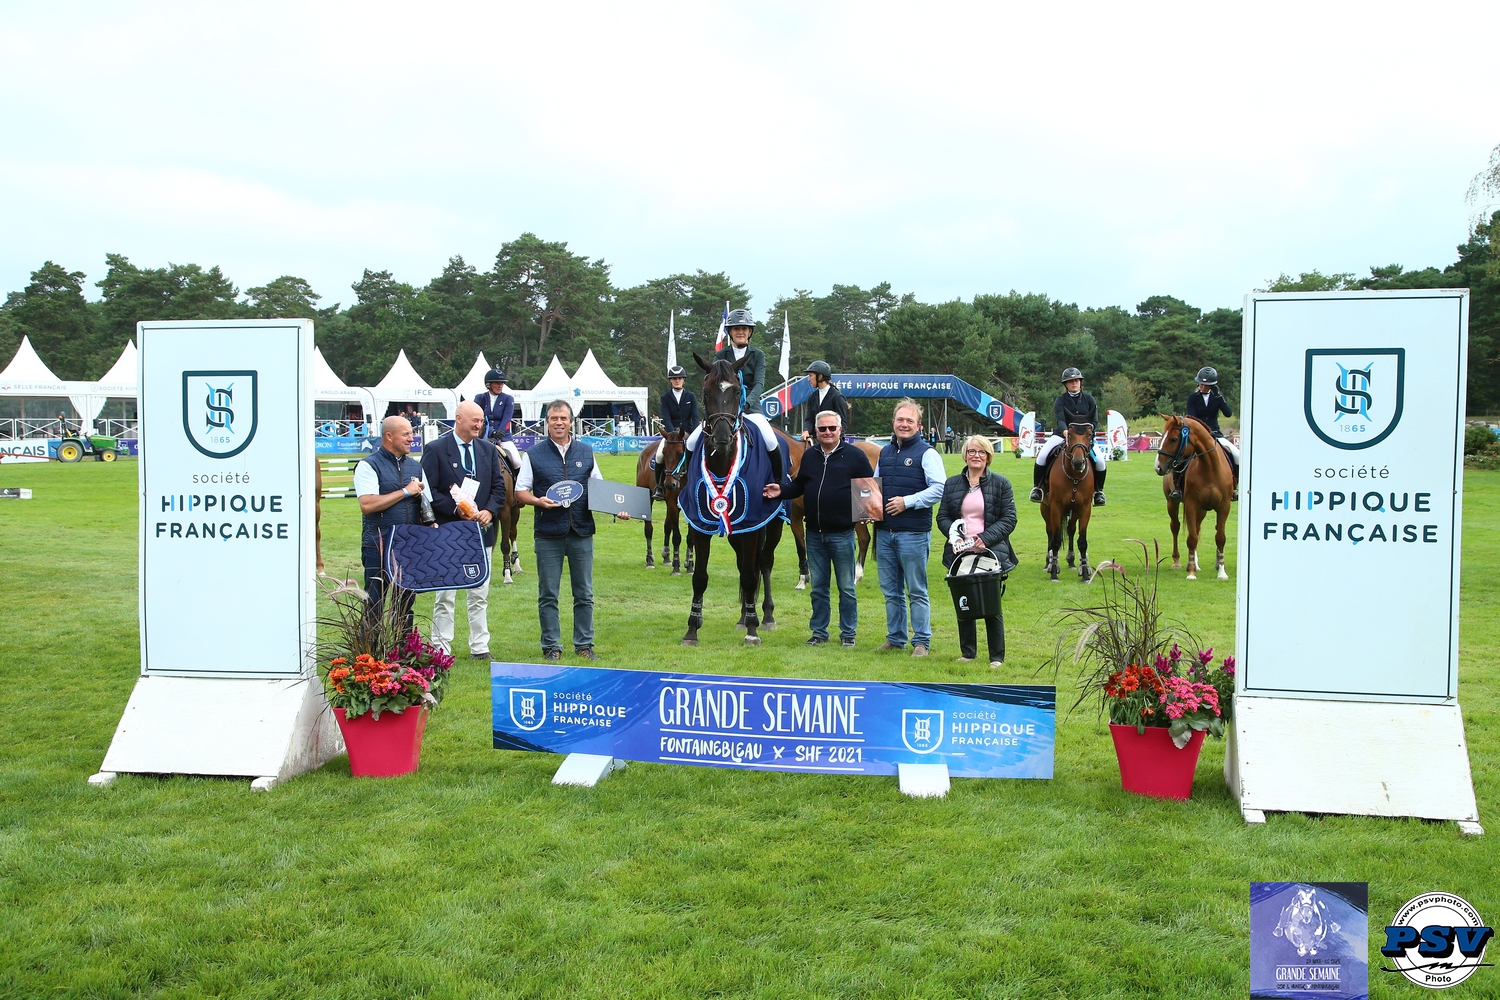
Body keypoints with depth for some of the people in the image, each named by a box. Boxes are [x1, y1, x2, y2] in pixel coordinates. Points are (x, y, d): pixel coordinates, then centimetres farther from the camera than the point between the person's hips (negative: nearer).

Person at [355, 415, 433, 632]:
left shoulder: (414, 466, 13)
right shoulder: (369, 466, -5)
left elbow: (426, 502, 19)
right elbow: (367, 505, -18)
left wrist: (430, 522, -3)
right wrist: (405, 492, -13)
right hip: (379, 547, -6)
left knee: (406, 604, 12)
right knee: (374, 605, -1)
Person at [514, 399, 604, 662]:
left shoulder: (586, 451, 9)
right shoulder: (534, 454, 2)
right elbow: (520, 491, 2)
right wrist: (539, 501, -17)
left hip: (581, 532, 2)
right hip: (548, 534, -2)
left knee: (584, 593, 8)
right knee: (548, 595, 4)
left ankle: (584, 644, 19)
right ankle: (551, 647, 14)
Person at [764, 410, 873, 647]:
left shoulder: (854, 456, -5)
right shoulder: (809, 456, 9)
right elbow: (799, 486, 16)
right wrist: (781, 492, -1)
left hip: (842, 534, -4)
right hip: (814, 534, 5)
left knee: (846, 587, 5)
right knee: (818, 587, 13)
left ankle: (848, 633, 16)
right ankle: (819, 632, 24)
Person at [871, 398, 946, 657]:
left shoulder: (927, 453, -5)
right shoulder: (885, 453, 15)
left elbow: (939, 489, -14)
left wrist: (907, 502, -18)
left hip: (914, 533, -6)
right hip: (884, 531, 6)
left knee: (916, 591, 1)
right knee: (890, 591, 13)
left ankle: (922, 641, 10)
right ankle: (895, 638, 23)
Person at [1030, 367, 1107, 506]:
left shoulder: (1089, 399, 4)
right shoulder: (1060, 401, -2)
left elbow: (1095, 421, -1)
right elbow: (1060, 420, -18)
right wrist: (1065, 431, -39)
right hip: (1062, 435, -1)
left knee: (1100, 461, -20)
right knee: (1042, 456, -24)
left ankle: (1098, 491, 4)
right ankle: (1038, 487, -6)